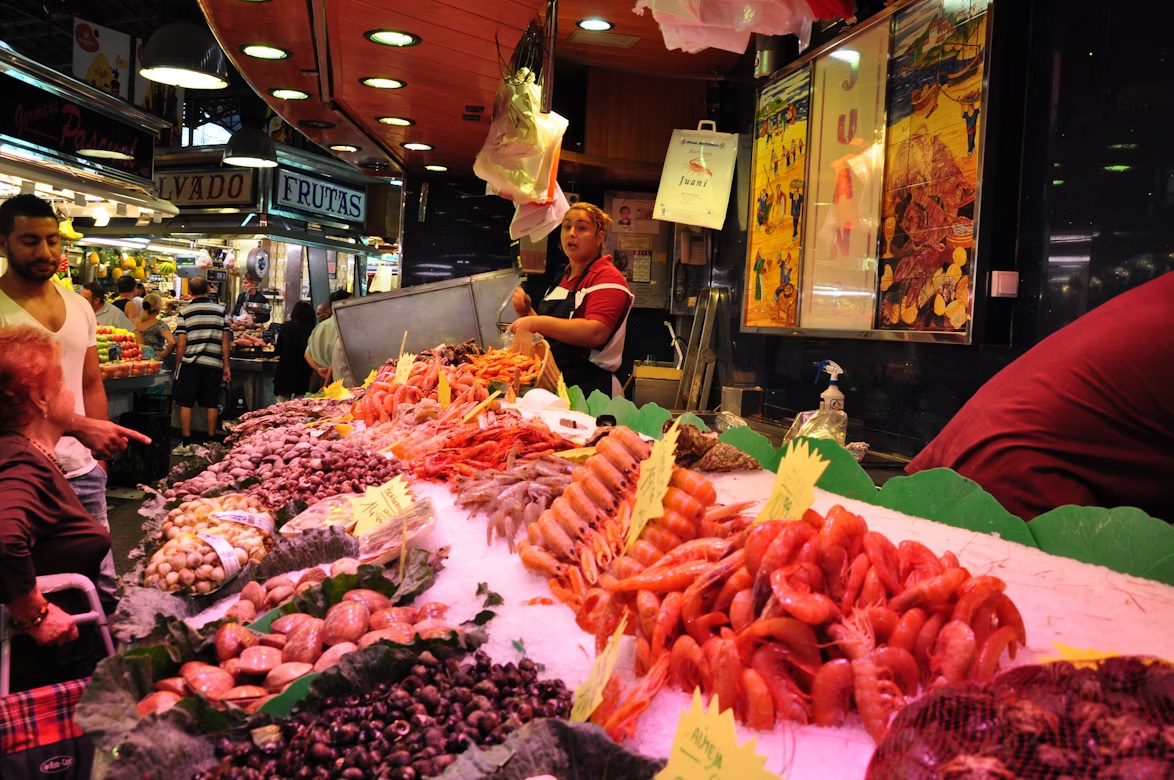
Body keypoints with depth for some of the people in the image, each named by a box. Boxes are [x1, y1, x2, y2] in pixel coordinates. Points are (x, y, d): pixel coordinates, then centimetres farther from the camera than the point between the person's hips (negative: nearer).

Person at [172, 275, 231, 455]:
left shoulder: (185, 312, -1)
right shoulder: (220, 310, 4)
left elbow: (181, 344, -3)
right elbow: (225, 342, 3)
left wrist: (178, 366, 7)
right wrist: (226, 366, 8)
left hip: (191, 363, -2)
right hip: (214, 364, 2)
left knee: (186, 404, 5)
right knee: (211, 404, 8)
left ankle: (186, 443, 5)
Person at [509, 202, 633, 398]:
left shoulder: (607, 278, -11)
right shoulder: (564, 279, 15)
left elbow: (595, 333, -26)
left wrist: (538, 323, -27)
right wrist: (527, 312, 6)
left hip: (589, 391, -8)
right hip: (553, 386, 8)